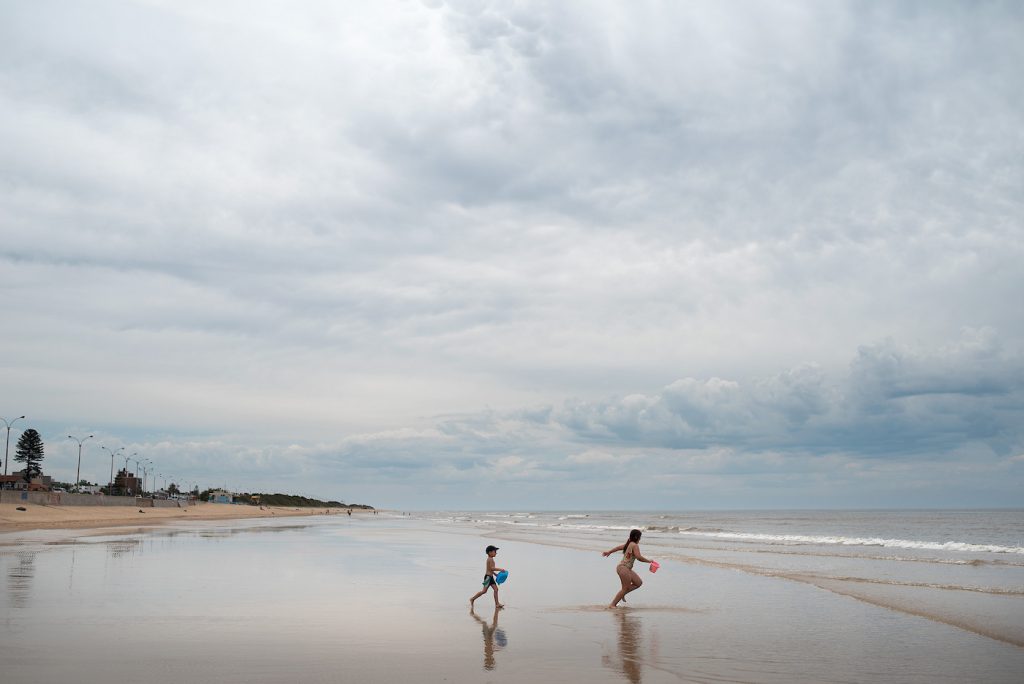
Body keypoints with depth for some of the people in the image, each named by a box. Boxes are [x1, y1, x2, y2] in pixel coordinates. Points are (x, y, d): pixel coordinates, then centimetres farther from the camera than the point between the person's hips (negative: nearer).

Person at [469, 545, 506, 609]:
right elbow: (492, 568, -23)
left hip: (491, 577, 10)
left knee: (496, 589, 2)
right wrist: (500, 569, -19)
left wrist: (495, 574, 23)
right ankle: (472, 598, 6)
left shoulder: (490, 559, 16)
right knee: (484, 590, -6)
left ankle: (497, 604, 2)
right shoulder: (490, 559, -15)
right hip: (488, 577, -10)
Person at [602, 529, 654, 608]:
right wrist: (648, 560, -10)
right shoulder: (635, 545, -14)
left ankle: (622, 594, 20)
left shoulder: (628, 544, 14)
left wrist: (609, 552, 32)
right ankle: (612, 604, 2)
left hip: (627, 569, 10)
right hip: (624, 568, -10)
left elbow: (618, 547, 23)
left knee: (639, 583, 14)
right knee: (626, 588, -3)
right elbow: (639, 557, -23)